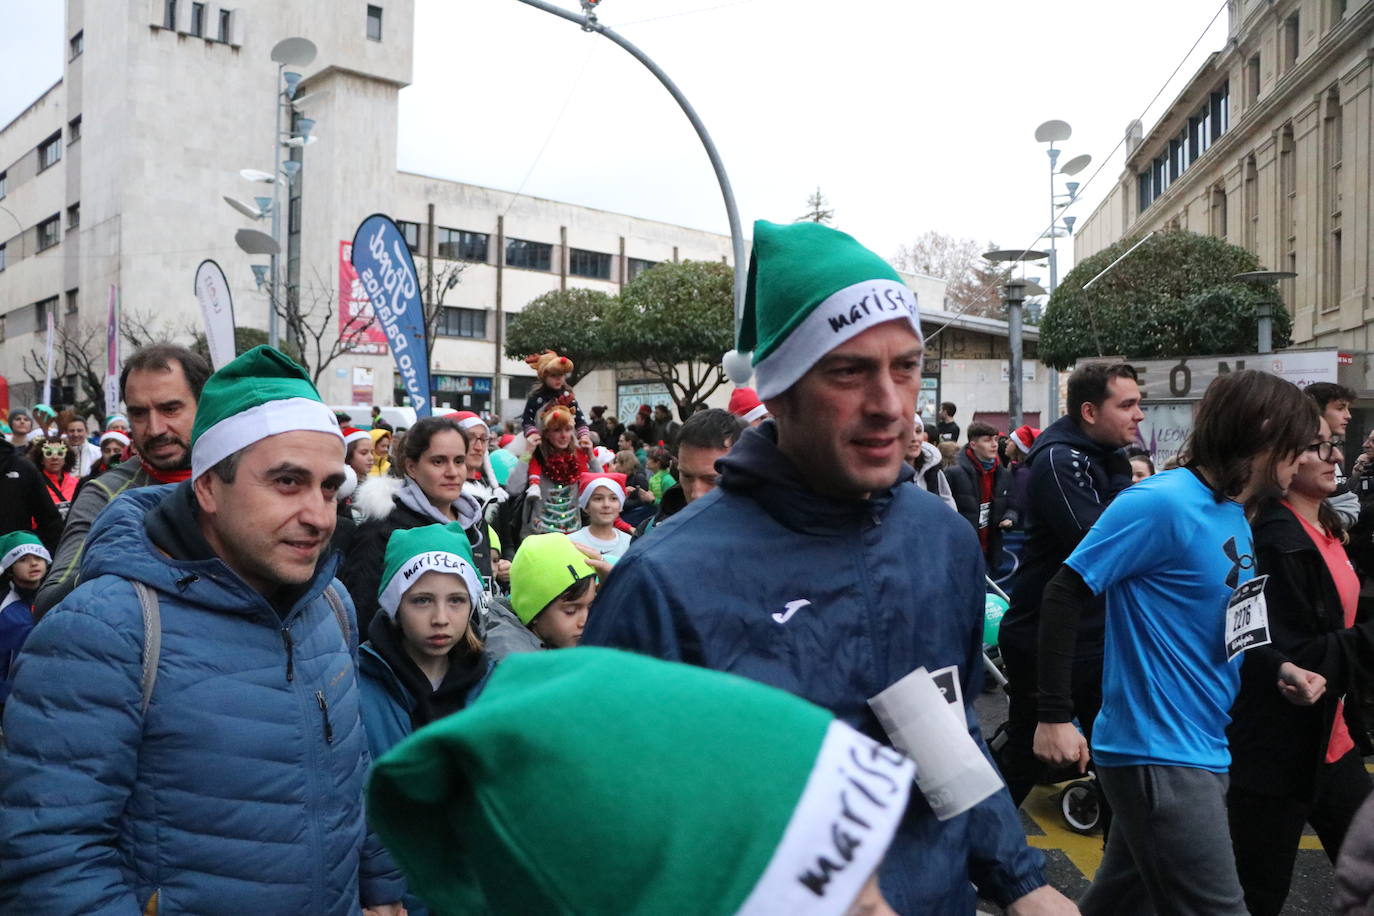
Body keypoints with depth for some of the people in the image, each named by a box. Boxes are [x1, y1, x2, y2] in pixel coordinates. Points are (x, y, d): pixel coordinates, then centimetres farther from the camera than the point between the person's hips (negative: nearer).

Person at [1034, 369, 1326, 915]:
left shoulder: (1235, 517, 10)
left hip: (1202, 751, 9)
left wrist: (1277, 671, 3)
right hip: (1158, 754, -9)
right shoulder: (1164, 502, -18)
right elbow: (1064, 596, -19)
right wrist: (1055, 716, -20)